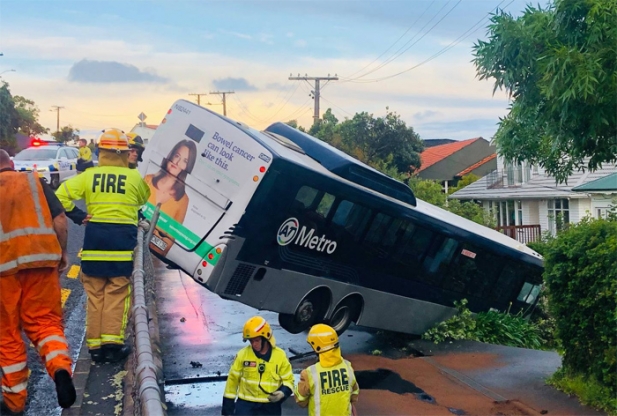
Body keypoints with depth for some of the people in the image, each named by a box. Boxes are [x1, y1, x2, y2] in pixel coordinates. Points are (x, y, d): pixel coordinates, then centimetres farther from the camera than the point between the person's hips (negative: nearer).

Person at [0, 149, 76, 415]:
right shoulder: (34, 181, 13)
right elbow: (60, 219, 4)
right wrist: (62, 252, 14)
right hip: (41, 257, 1)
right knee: (45, 320, 10)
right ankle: (60, 367, -17)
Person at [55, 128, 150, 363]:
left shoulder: (89, 175, 0)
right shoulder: (134, 177, -2)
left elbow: (61, 195, -6)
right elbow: (144, 200, 15)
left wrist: (77, 216, 2)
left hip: (95, 236, 2)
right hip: (123, 237, -2)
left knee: (95, 293, 10)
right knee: (117, 292, 4)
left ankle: (95, 345, 13)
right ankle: (113, 341, -3)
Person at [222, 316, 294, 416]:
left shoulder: (280, 356, -6)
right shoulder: (242, 354, -8)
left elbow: (288, 380, 2)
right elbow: (233, 379, 1)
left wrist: (282, 393, -20)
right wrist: (227, 407, 2)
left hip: (270, 406, 1)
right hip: (246, 404, -1)